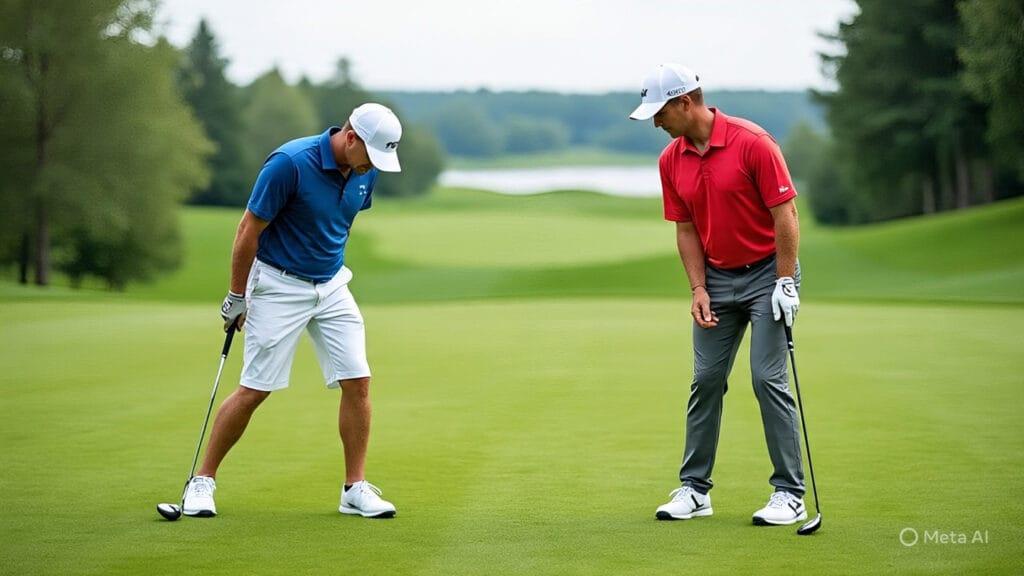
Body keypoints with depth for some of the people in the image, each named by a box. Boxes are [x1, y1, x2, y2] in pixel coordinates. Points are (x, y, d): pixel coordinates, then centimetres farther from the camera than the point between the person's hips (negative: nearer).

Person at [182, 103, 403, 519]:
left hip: (332, 286, 6)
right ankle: (202, 481, 10)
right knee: (255, 389, -4)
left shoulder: (365, 172, -3)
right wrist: (236, 298, -11)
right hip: (279, 285, -6)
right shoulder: (290, 163, -23)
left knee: (357, 382, -3)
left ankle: (355, 489, 6)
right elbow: (249, 230, -16)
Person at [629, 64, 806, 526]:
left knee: (768, 378, -10)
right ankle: (694, 488, 14)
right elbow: (686, 228, 6)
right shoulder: (671, 160, 0)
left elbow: (785, 214, -17)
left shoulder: (752, 142, -19)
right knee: (706, 379, 5)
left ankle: (790, 493, -3)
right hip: (718, 278, 6)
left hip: (766, 272, -6)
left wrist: (785, 284, -19)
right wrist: (698, 289, -4)